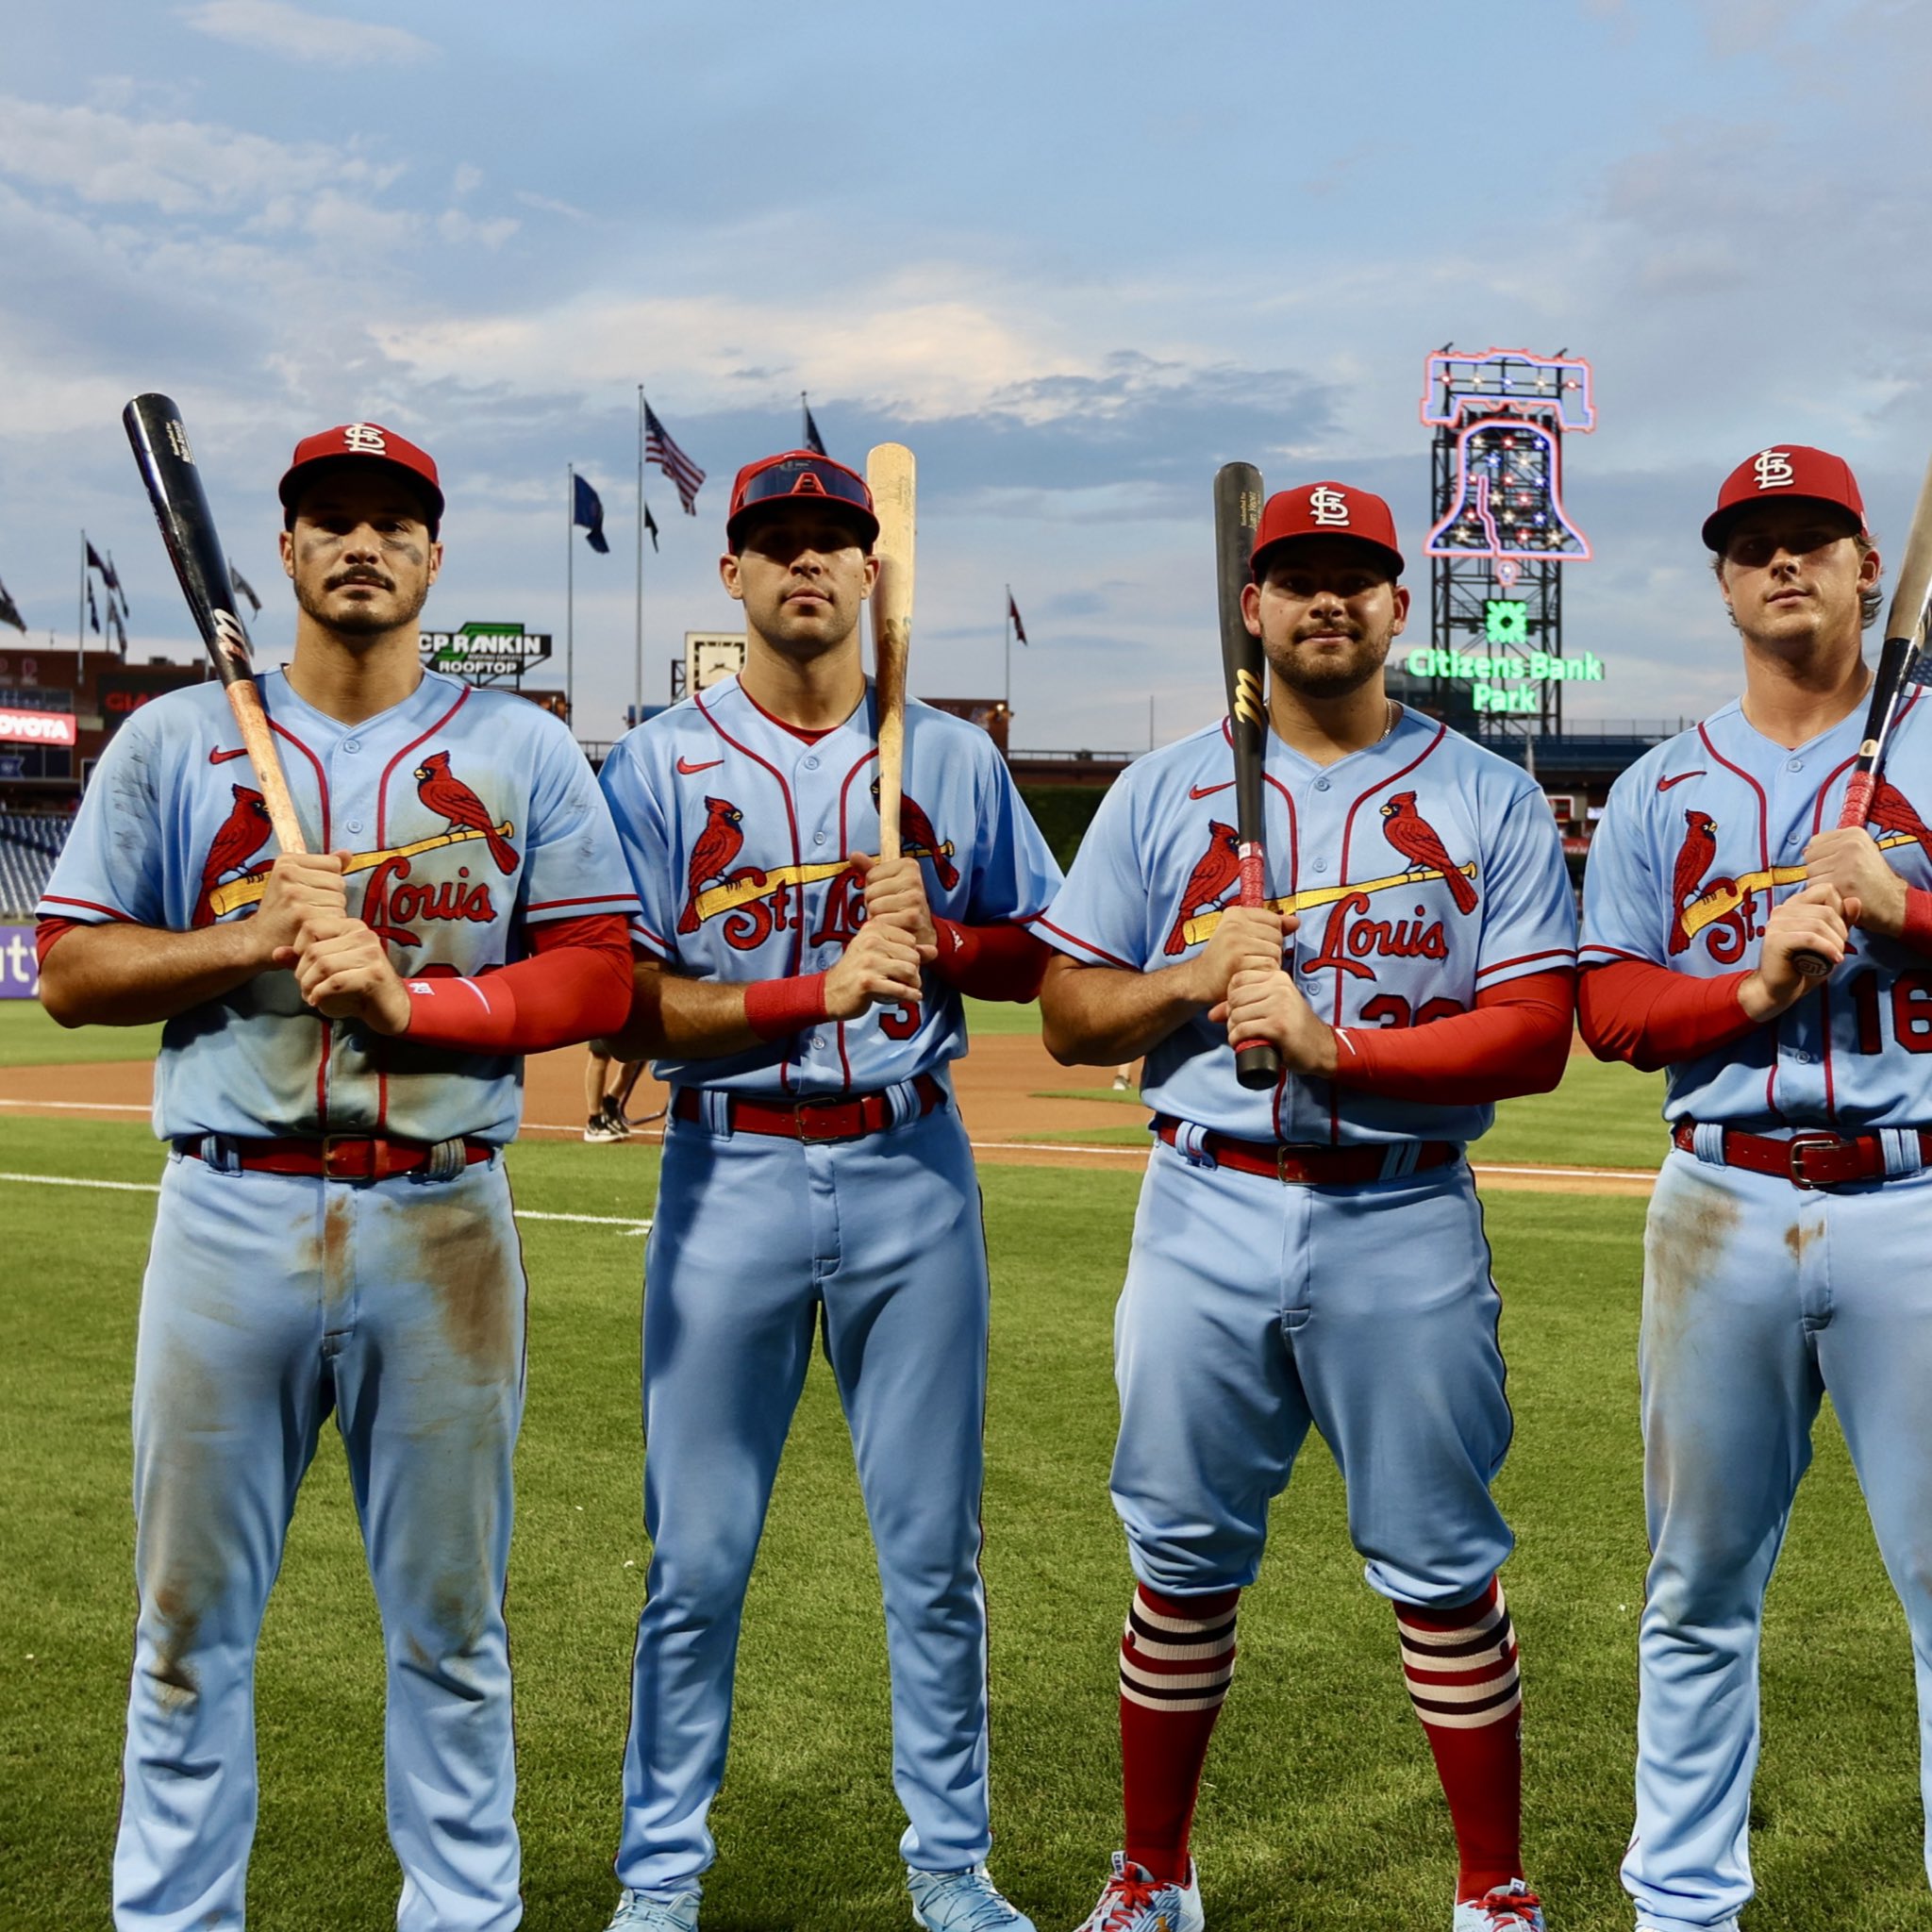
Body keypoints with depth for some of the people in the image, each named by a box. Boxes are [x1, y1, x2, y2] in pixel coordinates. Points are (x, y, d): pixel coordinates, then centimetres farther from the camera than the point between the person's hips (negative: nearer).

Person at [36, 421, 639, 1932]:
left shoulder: (522, 752, 7)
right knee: (191, 1619, 7)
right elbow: (72, 969, 4)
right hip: (231, 1221, 0)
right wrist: (256, 941, -11)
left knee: (450, 1620, 10)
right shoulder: (175, 740, 8)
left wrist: (404, 996, -13)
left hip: (441, 1224, 0)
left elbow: (599, 973, 0)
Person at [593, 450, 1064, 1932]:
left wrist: (935, 937, -8)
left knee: (935, 1547, 9)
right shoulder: (658, 767, 0)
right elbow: (629, 1007, -8)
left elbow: (1045, 955, 12)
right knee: (698, 1557, 4)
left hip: (912, 1171, 2)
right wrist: (824, 989, -20)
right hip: (731, 1177, -2)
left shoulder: (953, 758, 8)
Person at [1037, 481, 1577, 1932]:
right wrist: (1199, 977, -11)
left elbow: (1536, 1038, -6)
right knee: (1183, 1564, 9)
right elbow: (1069, 1014, 8)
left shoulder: (1492, 801, 3)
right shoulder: (1162, 792, 8)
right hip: (1207, 1218, 2)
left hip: (1407, 1228, -1)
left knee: (1446, 1572, 5)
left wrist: (1327, 1042, -16)